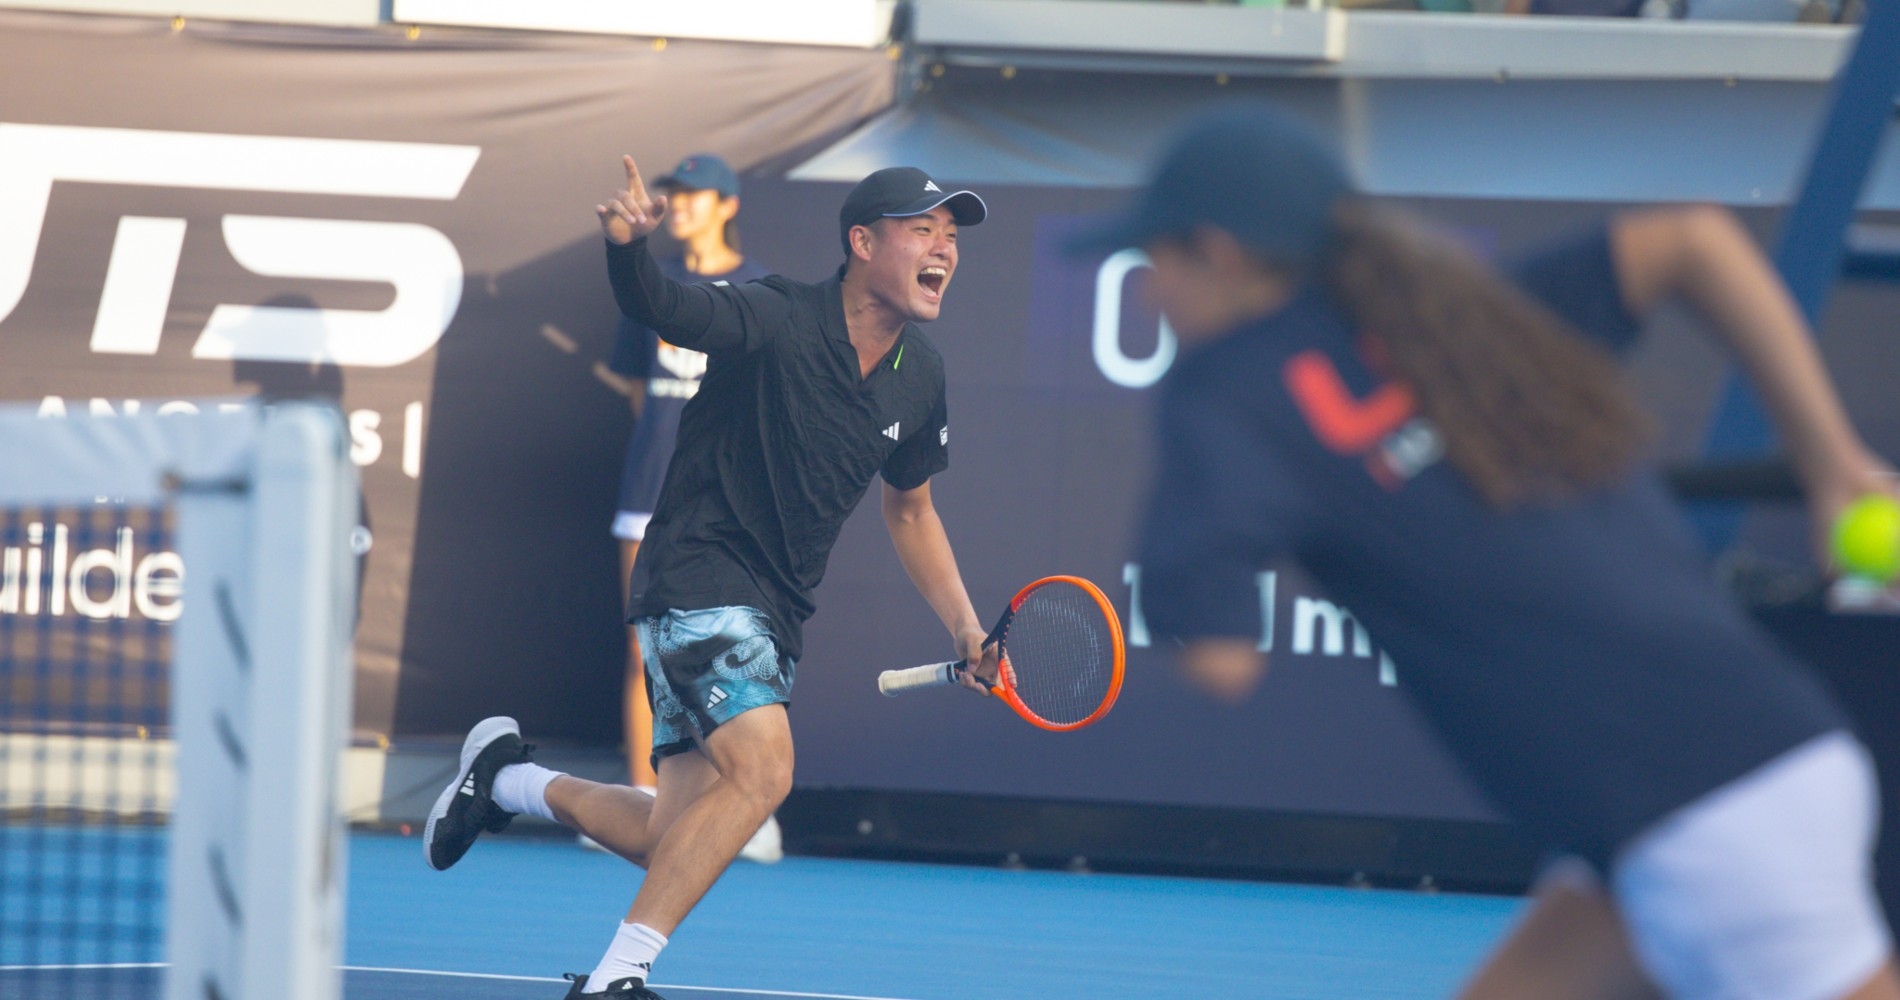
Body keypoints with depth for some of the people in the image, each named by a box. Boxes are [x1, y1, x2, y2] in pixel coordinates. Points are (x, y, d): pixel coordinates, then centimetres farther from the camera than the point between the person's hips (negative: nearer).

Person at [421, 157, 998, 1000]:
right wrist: (627, 244, -53)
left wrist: (965, 631, 16)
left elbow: (909, 507, 22)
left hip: (774, 607, 8)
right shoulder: (778, 319, -16)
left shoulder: (920, 377, 6)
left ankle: (510, 779, 32)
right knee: (762, 771, -27)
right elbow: (655, 304, -30)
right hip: (697, 571, -8)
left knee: (672, 843, 7)